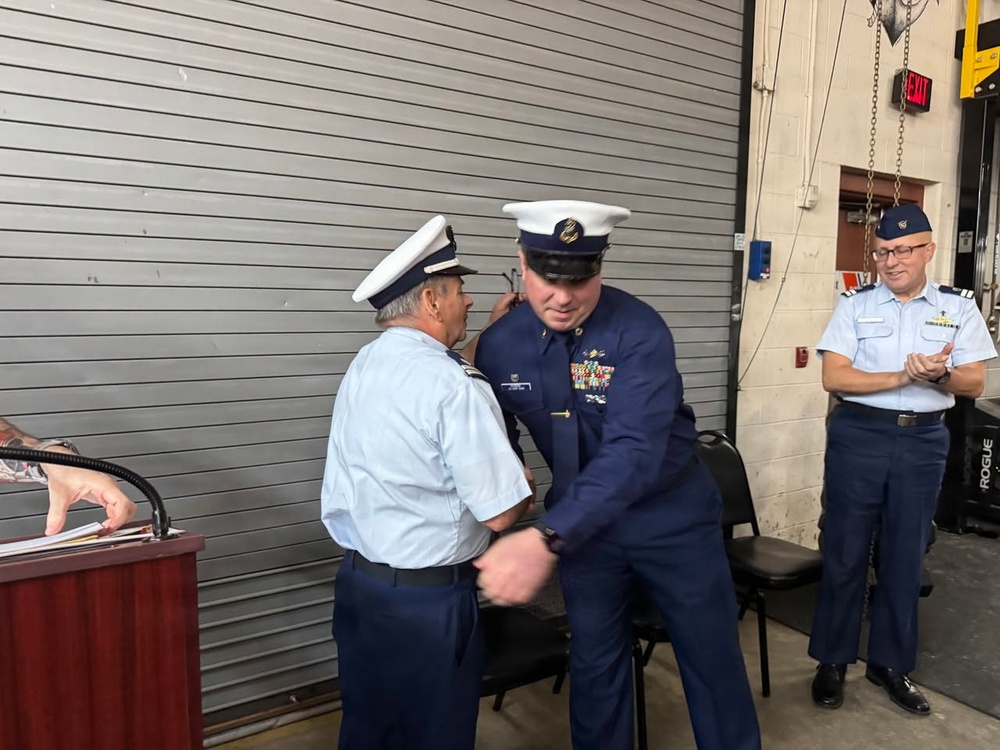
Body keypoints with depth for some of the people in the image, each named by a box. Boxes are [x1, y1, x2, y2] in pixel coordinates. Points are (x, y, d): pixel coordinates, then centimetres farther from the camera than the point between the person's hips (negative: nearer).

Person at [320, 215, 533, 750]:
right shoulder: (453, 383, -22)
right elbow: (500, 512, -22)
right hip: (428, 599, -8)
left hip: (357, 582, 8)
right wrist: (523, 483, 2)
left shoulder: (361, 367, 4)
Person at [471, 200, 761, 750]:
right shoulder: (499, 345, -11)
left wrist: (547, 539, -47)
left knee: (711, 654, 15)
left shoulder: (639, 332, -26)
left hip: (670, 511, -2)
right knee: (594, 663, 17)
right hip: (582, 517, 3)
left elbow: (634, 451, -37)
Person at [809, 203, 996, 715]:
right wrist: (901, 377, -19)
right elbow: (833, 378, -9)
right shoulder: (855, 304, -1)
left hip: (924, 440, 2)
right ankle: (832, 660, 20)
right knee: (844, 552, 5)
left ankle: (890, 664, 28)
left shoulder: (959, 307, 4)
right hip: (858, 435, -2)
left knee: (905, 557, 11)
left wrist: (939, 375, -20)